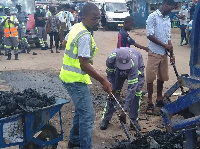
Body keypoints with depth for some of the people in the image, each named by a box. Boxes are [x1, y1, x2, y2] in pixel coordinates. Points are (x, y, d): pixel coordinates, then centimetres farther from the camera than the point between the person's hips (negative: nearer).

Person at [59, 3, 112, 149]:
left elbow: (66, 42, 25)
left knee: (81, 110, 23)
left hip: (70, 76, 10)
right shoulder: (85, 36, -23)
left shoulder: (76, 27, 7)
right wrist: (103, 81, -23)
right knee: (87, 116, -6)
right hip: (76, 79, -10)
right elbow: (84, 65, -27)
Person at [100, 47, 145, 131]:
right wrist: (113, 89, -20)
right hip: (118, 70, 2)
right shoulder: (111, 58, -37)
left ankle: (134, 121, -7)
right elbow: (110, 75, -15)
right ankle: (105, 119, 3)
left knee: (136, 91, -18)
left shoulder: (133, 64, -45)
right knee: (113, 93, -6)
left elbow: (131, 88, -45)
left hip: (137, 67, -2)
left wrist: (125, 109, -46)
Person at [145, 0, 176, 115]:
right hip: (154, 53, -6)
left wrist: (171, 52, 4)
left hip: (164, 54, 6)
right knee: (150, 78, -3)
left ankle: (159, 99, 26)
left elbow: (168, 37, 14)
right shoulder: (153, 17, -8)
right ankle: (150, 103, 6)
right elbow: (150, 35, -14)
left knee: (162, 77, 11)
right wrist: (165, 45, -13)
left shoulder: (168, 19, 11)